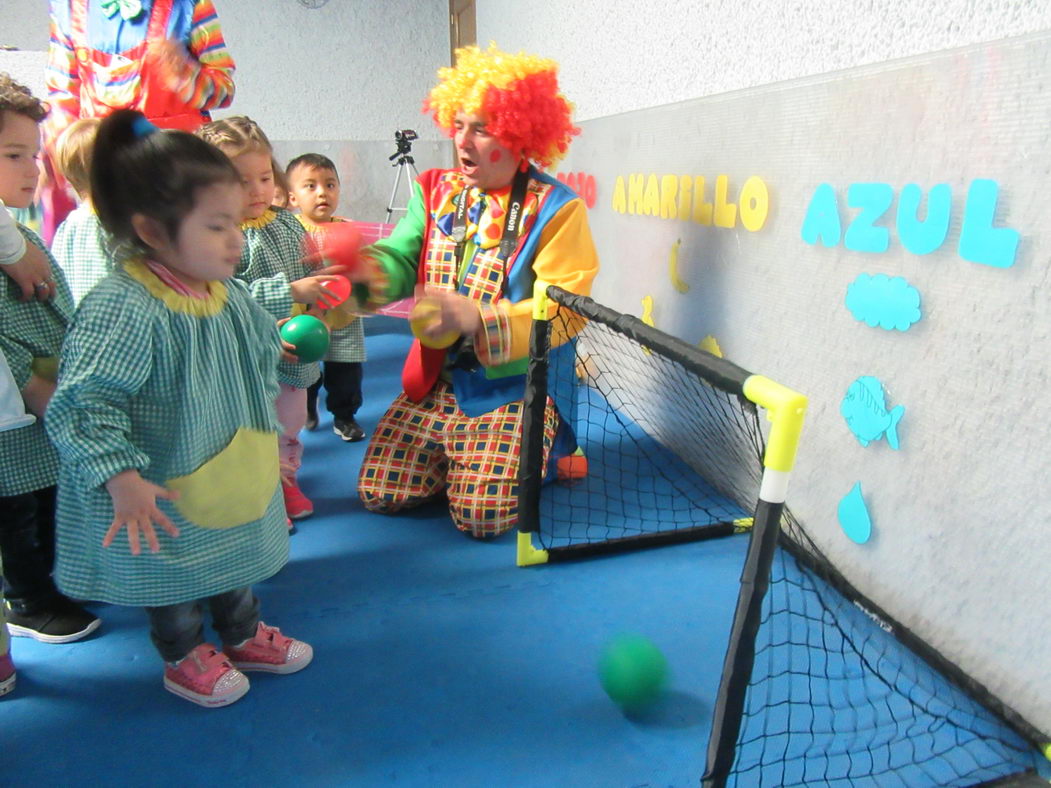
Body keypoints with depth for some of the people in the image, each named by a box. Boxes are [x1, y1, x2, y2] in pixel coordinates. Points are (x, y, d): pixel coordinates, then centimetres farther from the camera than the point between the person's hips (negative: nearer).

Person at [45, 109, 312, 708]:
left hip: (234, 473, 7)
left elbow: (263, 361, 12)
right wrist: (121, 479, -31)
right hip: (162, 495, -7)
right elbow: (86, 402, -28)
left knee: (235, 555, 24)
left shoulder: (228, 294, -4)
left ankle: (243, 635, 47)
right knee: (172, 575, 16)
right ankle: (185, 657, 40)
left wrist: (270, 437, 18)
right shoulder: (121, 306, -28)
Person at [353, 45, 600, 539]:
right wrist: (366, 270, -25)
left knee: (482, 517, -13)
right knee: (378, 493, 1)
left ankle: (542, 449, 18)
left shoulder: (554, 209, -10)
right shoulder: (435, 191, 6)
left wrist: (475, 318, -32)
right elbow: (401, 261, 0)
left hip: (516, 387, -5)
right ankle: (459, 453, 28)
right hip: (437, 381, 5)